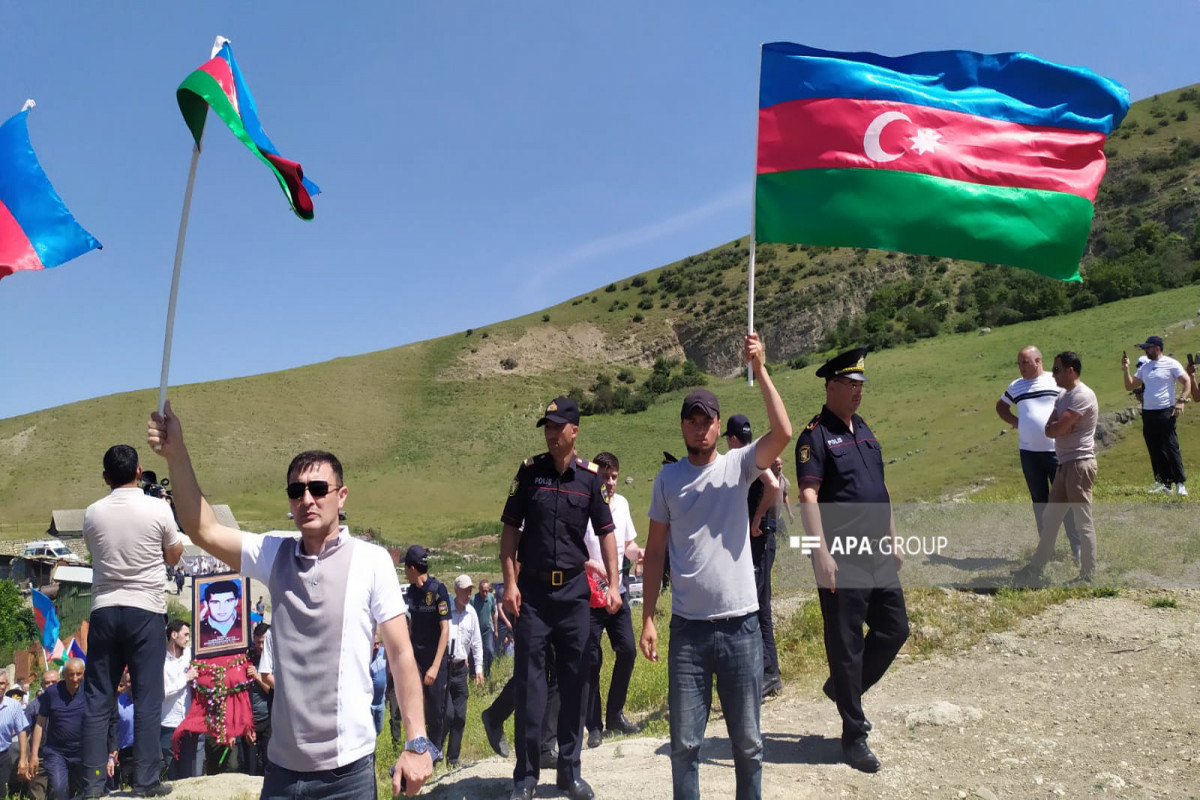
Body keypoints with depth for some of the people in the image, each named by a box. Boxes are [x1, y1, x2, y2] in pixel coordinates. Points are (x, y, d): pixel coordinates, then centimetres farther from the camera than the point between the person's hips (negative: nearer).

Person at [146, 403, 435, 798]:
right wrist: (176, 453, -13)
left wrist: (417, 742, -10)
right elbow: (204, 530, -5)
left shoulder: (371, 560, -9)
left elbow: (401, 654, -8)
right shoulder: (275, 553, 3)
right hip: (282, 764, 4)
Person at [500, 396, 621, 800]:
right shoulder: (530, 470, -1)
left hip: (574, 588, 1)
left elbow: (605, 532, 5)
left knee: (574, 679, 9)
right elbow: (510, 528, 0)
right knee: (529, 680, 2)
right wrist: (509, 583, -6)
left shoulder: (590, 476, 0)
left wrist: (613, 584, -2)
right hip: (532, 588, -1)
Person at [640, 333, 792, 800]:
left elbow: (783, 433, -18)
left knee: (747, 740, 13)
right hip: (687, 627, 1)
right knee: (685, 742, 9)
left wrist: (759, 369, -19)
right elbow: (655, 552, 5)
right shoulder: (668, 478, 4)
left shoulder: (738, 466, 1)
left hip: (740, 625, 0)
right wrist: (648, 618, 0)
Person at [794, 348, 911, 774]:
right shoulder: (816, 435, -10)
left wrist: (894, 542, 20)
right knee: (846, 644, 2)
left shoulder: (864, 430, 15)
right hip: (841, 556, -8)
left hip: (877, 554, 8)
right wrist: (821, 554, -24)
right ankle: (854, 736, 15)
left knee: (895, 630, 13)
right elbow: (808, 496, -18)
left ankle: (843, 688, 33)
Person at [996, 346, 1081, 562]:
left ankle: (1078, 548, 9)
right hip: (1029, 452, 4)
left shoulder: (1056, 381, -4)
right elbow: (1001, 406, 24)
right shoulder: (1015, 386, 8)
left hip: (1056, 451, -4)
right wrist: (1015, 422, 9)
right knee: (1039, 501, 11)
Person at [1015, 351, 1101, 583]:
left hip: (1080, 465, -10)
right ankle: (1036, 566, 24)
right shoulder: (1063, 395, 14)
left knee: (1084, 522, -1)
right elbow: (1049, 429, 8)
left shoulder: (1082, 395, -17)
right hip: (1065, 464, 10)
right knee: (1051, 518, 15)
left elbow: (1057, 429, -21)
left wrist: (1057, 426, 0)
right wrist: (1059, 426, -12)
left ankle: (1087, 577, 8)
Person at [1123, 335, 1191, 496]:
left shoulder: (1171, 364, -3)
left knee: (1171, 448, -9)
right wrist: (1126, 369, 4)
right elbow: (1130, 386, 15)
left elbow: (1187, 382, -6)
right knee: (1155, 451, 8)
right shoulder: (1144, 367, 15)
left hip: (1166, 412, -6)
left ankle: (1180, 483, -4)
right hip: (1147, 413, 6)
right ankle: (1163, 484, 14)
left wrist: (1181, 401, -18)